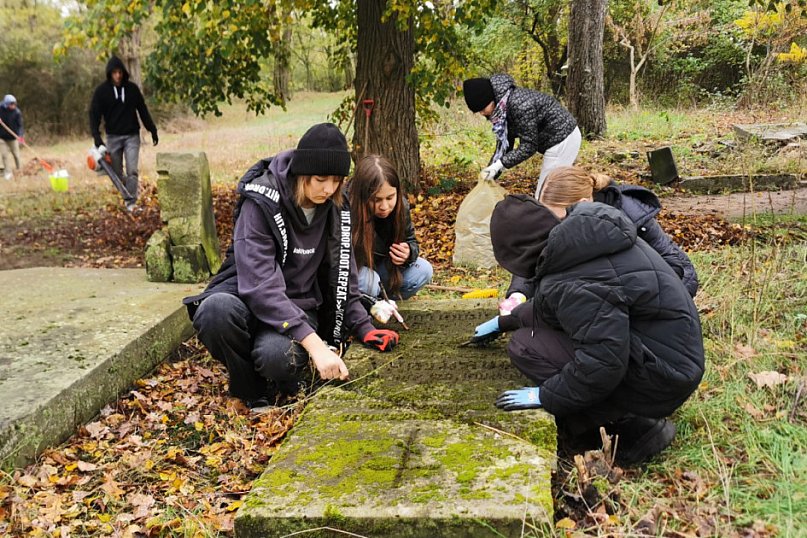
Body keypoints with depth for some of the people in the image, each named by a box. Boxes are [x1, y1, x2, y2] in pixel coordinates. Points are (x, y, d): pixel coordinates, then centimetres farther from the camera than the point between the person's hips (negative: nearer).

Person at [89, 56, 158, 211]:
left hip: (132, 135, 0)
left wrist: (152, 130, 10)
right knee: (117, 174, 5)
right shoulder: (102, 90, -3)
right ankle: (125, 197, 24)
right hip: (113, 137, 0)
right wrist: (96, 136, -15)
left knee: (132, 171, -10)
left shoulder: (132, 88, 2)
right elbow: (94, 114, -4)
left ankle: (131, 202, -7)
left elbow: (143, 111, 10)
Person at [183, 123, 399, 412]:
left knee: (278, 356, -35)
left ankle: (290, 377, 4)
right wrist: (313, 343, -38)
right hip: (249, 300, -2)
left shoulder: (335, 208, -2)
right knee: (215, 309, -39)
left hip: (298, 307, 2)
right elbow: (260, 284, -29)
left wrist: (364, 328, -4)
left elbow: (342, 275, 10)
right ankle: (254, 392, -11)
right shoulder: (261, 201, -19)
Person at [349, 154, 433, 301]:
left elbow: (411, 241, 2)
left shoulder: (400, 206, -15)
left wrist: (409, 253, -24)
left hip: (377, 268, 5)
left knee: (423, 271, -15)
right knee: (367, 282, -35)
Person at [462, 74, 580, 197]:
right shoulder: (501, 108, 1)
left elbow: (529, 146, -25)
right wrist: (490, 173, -2)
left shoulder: (520, 105, -29)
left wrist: (499, 164, -28)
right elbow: (504, 143, 5)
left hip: (562, 140, -10)